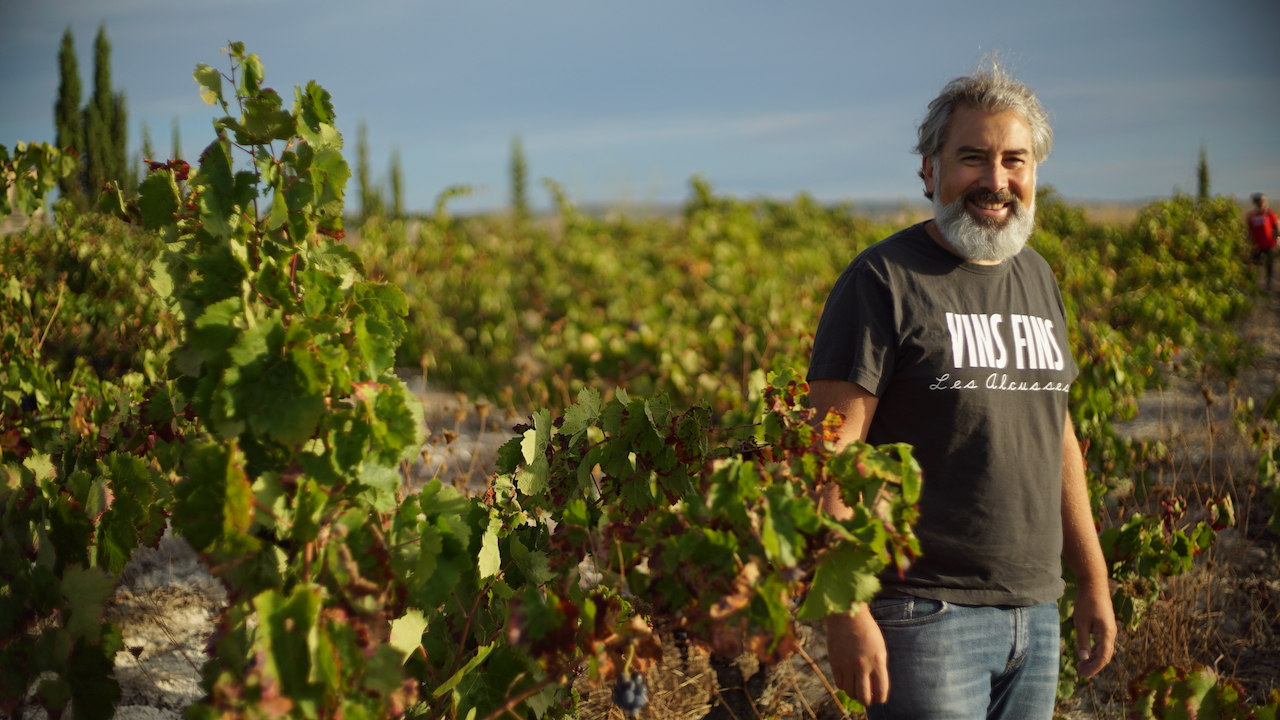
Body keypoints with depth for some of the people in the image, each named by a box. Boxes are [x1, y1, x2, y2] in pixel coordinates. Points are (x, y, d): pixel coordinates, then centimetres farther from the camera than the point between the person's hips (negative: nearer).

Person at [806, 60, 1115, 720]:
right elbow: (831, 454, -14)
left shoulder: (1037, 277, 13)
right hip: (927, 616, -7)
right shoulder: (883, 281, -10)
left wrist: (1093, 580, 19)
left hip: (1035, 614, 7)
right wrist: (845, 611, -19)